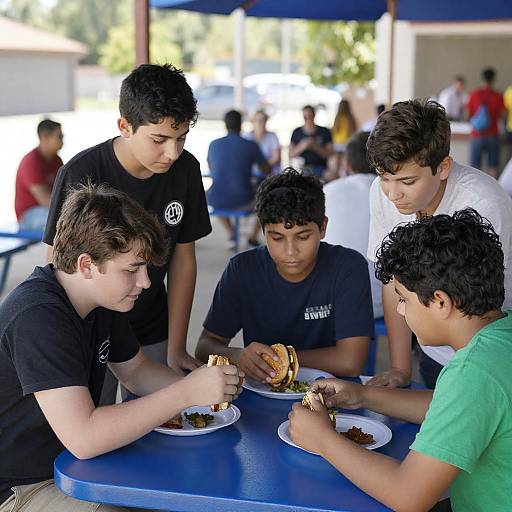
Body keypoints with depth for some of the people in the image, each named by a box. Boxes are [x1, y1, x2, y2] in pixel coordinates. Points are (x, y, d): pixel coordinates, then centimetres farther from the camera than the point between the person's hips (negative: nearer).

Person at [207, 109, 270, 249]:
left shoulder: (213, 145, 3)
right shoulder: (251, 145, -5)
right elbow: (267, 171, 8)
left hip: (216, 202, 3)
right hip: (242, 202, -2)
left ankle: (230, 234, 28)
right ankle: (253, 236, 37)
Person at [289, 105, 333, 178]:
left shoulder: (324, 132, 5)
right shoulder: (296, 132, 8)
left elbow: (329, 154, 1)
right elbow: (291, 155, 5)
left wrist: (315, 147, -13)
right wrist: (301, 146, -13)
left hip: (320, 169, -1)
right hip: (302, 169, 1)